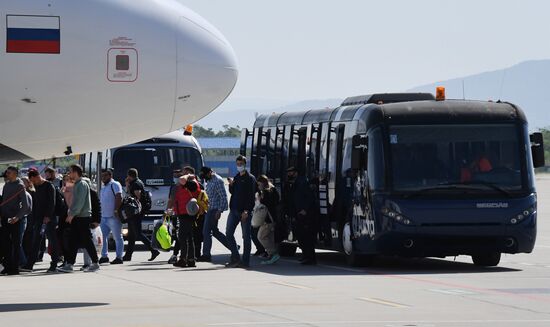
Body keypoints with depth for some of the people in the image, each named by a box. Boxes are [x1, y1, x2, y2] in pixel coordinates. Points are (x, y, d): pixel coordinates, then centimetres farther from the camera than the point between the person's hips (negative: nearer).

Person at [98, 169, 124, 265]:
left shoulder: (115, 185, -7)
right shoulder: (103, 187, 21)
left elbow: (119, 198, -17)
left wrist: (116, 210, -24)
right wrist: (99, 213, 19)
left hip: (113, 217, -9)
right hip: (104, 216, 9)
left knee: (118, 238, -3)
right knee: (103, 237, 8)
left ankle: (119, 257, -1)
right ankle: (104, 256, 14)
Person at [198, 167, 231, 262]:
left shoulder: (217, 181, -15)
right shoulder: (209, 181, 15)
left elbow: (223, 196, -18)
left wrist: (219, 210, -21)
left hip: (214, 209, -10)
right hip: (210, 209, 10)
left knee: (207, 231, -7)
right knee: (215, 231, 14)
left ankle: (206, 255, -3)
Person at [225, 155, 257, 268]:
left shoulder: (250, 178, -5)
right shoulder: (236, 177, 16)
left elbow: (251, 196, -11)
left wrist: (246, 211, -18)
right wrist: (231, 185, 2)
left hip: (244, 212, -7)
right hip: (234, 210, 7)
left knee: (246, 236, -1)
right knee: (229, 233, 2)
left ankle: (245, 261, 2)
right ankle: (235, 258, 9)